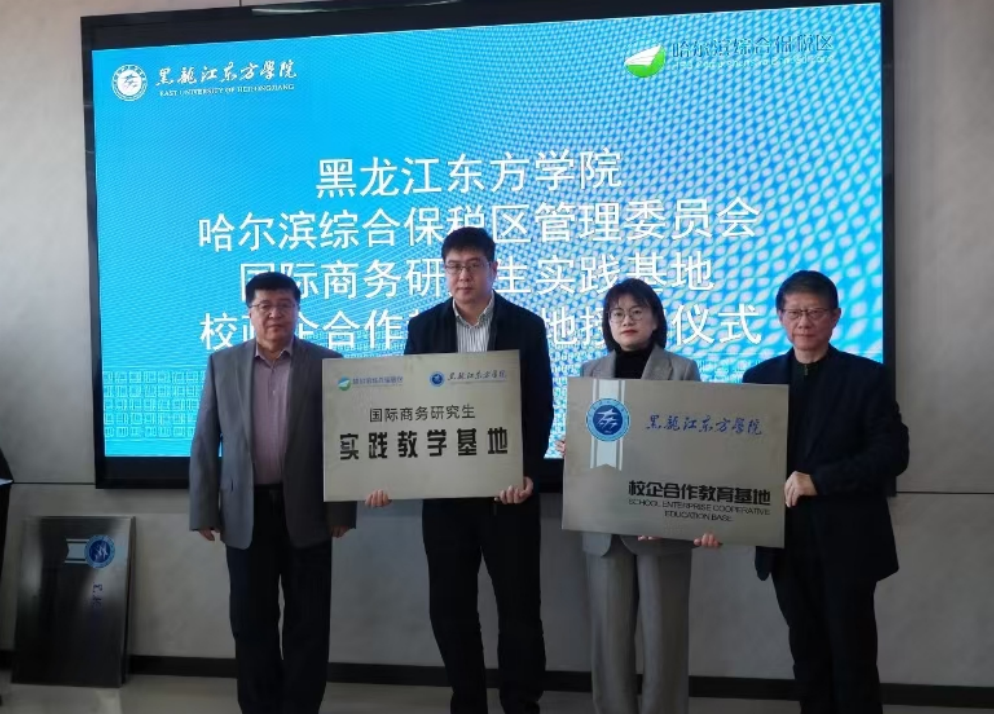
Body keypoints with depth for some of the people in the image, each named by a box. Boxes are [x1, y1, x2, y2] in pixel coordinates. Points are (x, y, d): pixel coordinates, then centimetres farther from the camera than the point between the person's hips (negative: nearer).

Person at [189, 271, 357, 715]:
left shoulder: (327, 363, 1)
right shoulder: (222, 365, 6)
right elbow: (205, 442, 5)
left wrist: (342, 510, -5)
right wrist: (204, 510, 0)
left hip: (306, 511, -1)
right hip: (246, 511, 2)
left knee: (308, 622, 6)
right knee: (252, 621, 10)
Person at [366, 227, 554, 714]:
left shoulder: (526, 326, -1)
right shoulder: (423, 327, 5)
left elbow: (540, 408, -3)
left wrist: (528, 473, -16)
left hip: (507, 487, -2)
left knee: (518, 605, 5)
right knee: (449, 606, 10)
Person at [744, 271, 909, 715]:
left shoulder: (866, 377, -2)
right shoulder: (759, 378, 7)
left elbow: (893, 454, -10)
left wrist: (819, 480, -20)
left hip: (846, 542, -3)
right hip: (788, 543, 3)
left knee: (853, 656, 5)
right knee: (807, 654, 13)